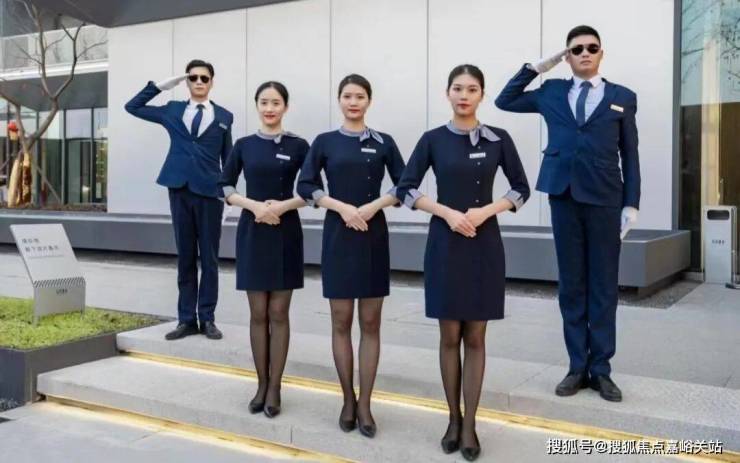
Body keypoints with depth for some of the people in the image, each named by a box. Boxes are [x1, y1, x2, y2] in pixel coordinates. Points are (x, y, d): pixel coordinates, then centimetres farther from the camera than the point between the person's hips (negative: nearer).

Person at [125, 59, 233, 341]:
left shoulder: (223, 117, 7)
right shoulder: (172, 111, 11)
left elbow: (228, 160, 8)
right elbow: (133, 107, 16)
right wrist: (163, 85, 7)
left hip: (210, 193, -1)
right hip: (180, 191, 2)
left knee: (209, 258, 3)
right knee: (185, 258, 6)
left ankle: (207, 319, 11)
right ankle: (186, 319, 12)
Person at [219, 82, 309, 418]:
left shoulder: (298, 146, 0)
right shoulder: (244, 145, 6)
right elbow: (224, 187, 6)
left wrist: (283, 205, -16)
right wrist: (254, 205, -11)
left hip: (286, 233, -2)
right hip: (252, 232, 2)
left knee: (278, 313, 3)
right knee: (258, 313, 7)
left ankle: (274, 388, 13)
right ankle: (261, 385, 18)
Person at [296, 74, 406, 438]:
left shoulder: (383, 142, 5)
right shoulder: (324, 142, 5)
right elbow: (305, 185, 0)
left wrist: (374, 205, -14)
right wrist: (342, 207, -13)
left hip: (374, 237, 0)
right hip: (338, 237, 0)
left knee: (370, 323, 3)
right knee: (341, 322, 5)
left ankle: (364, 404, 12)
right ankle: (347, 401, 18)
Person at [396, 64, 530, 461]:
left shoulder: (498, 139, 2)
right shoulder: (433, 139, 2)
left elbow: (521, 189, 5)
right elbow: (405, 189, 0)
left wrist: (485, 211, -12)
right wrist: (448, 212, -13)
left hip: (485, 245, 0)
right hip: (445, 244, 0)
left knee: (475, 338, 5)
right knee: (449, 337, 6)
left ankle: (469, 424, 14)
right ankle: (453, 419, 21)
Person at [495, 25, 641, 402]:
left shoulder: (623, 97, 8)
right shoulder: (552, 92, 12)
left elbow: (630, 155, 6)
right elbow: (505, 101, 17)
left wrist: (632, 203, -2)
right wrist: (535, 68, 10)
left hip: (605, 199, -1)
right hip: (564, 197, 1)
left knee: (603, 286, 3)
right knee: (571, 285, 6)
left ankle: (601, 369, 12)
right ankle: (578, 367, 14)